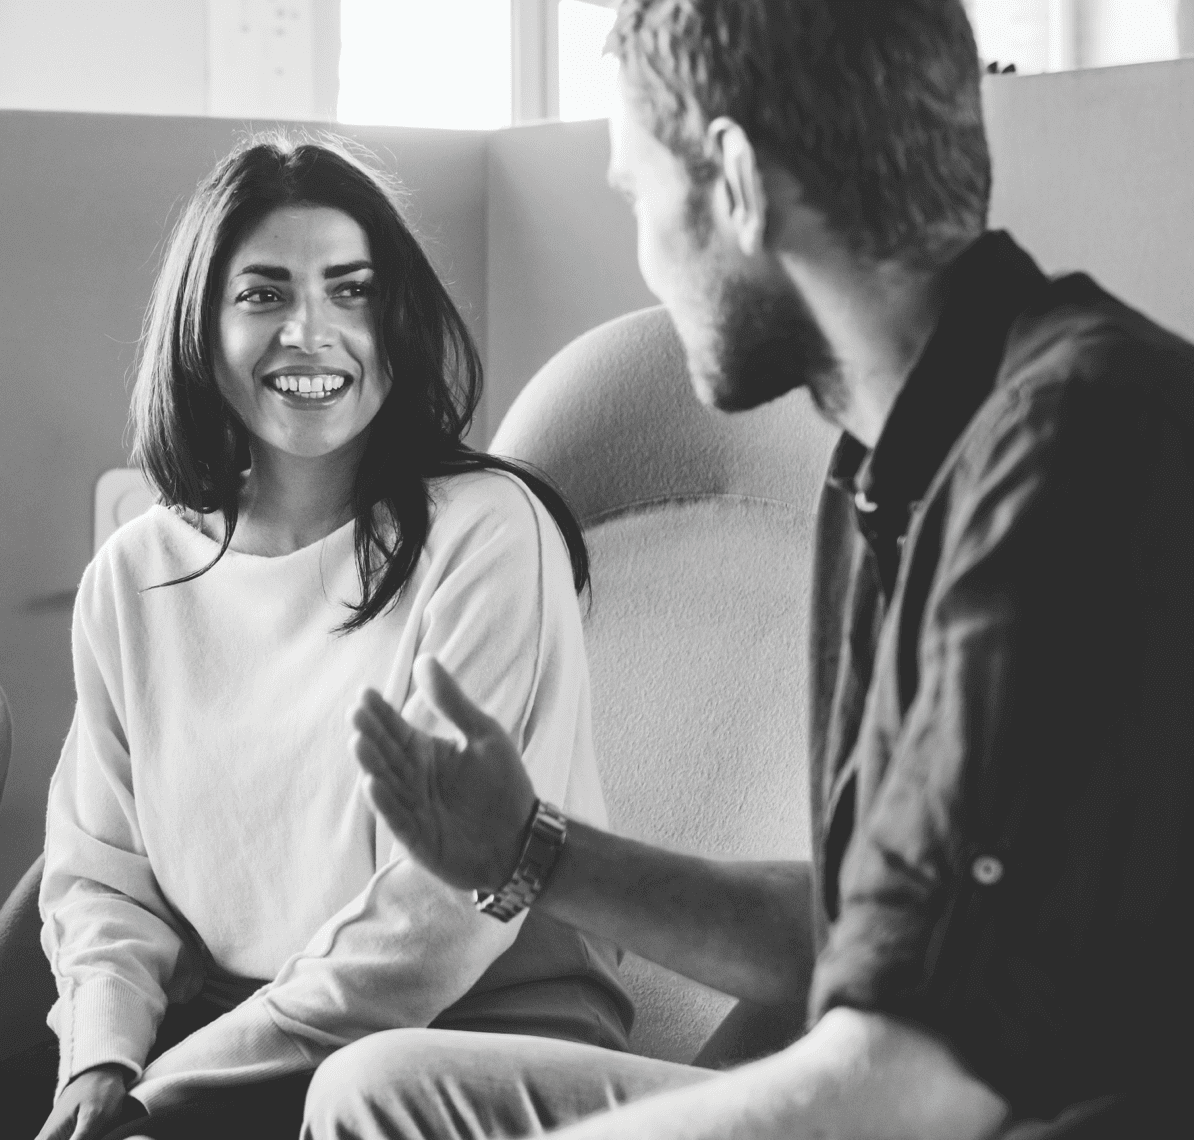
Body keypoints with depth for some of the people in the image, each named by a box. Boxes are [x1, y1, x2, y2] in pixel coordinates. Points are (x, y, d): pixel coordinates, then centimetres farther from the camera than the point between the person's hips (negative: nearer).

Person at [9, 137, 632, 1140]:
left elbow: (448, 904, -13)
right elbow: (101, 874, 11)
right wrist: (102, 1057, -9)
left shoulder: (488, 533, -8)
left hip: (488, 1025, -3)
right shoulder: (132, 577, 8)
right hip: (225, 1039, 3)